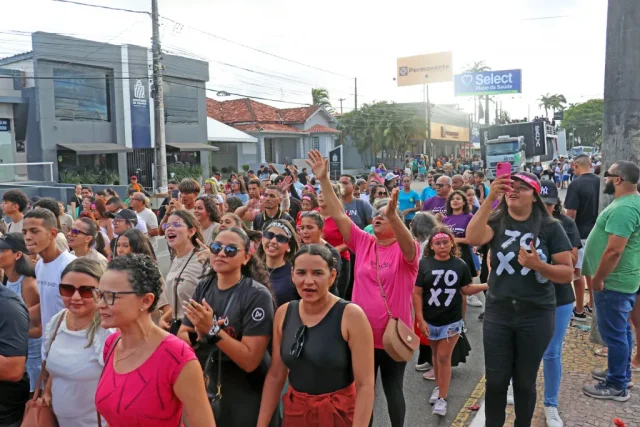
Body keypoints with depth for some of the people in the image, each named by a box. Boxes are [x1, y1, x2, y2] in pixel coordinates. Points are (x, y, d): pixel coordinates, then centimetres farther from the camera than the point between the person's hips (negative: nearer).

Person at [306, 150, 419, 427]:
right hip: (363, 333, 3)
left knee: (393, 389, 16)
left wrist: (393, 215, -51)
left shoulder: (407, 250, -10)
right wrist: (324, 179, -14)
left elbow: (407, 243, -34)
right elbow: (339, 215, -6)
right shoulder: (363, 243, -1)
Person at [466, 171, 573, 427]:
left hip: (536, 316, -1)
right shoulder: (496, 222, -2)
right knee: (496, 380, 11)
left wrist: (538, 265, -24)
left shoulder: (550, 227, -5)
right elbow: (472, 238, -24)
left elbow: (567, 273, -6)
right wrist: (490, 198, -28)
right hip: (498, 313, 1)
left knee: (525, 381, 15)